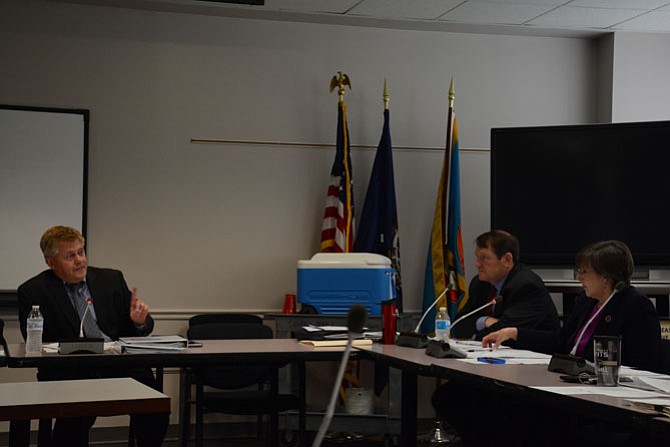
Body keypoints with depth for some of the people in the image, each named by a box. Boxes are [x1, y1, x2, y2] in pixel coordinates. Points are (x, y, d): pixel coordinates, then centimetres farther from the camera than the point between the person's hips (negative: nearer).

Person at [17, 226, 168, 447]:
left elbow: (135, 331, 19)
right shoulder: (33, 292, 6)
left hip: (119, 365, 3)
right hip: (69, 371, -3)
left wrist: (139, 321, -6)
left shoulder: (111, 279, 15)